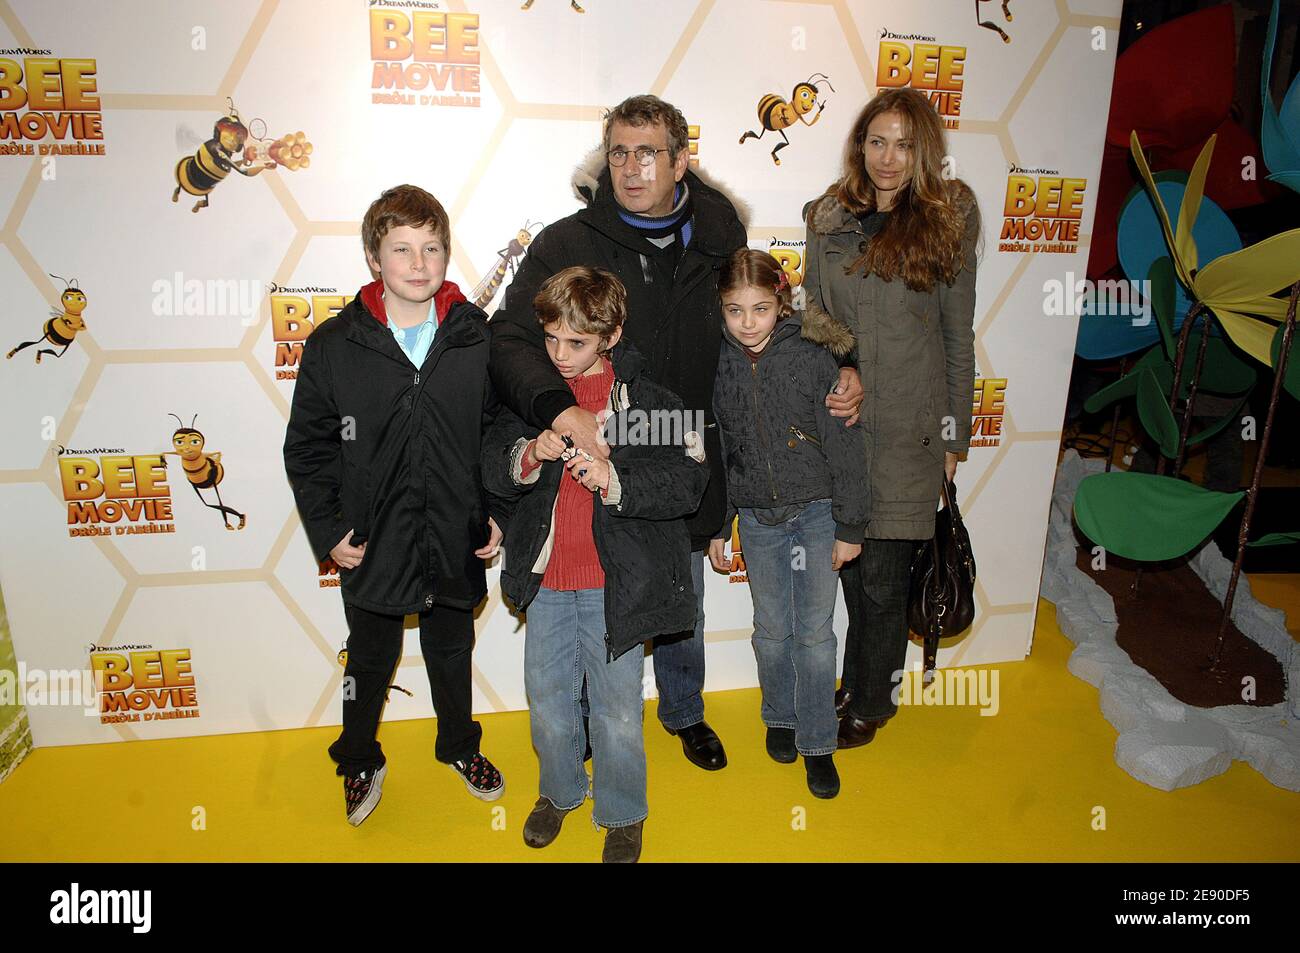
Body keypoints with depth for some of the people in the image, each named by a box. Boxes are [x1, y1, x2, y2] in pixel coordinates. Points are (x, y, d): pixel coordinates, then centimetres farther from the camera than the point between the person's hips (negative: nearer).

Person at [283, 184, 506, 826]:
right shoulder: (333, 346, -9)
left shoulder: (478, 339, -6)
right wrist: (327, 530, -8)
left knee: (452, 653, 22)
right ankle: (360, 763, 44)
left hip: (455, 542, 1)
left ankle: (459, 746, 47)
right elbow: (306, 448, -3)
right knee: (369, 660, 19)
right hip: (373, 546, -1)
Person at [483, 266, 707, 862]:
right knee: (547, 699, 18)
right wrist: (529, 454, -20)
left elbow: (688, 482, -13)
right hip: (546, 578, 4)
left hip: (615, 581, -3)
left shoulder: (644, 397, -8)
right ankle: (560, 790, 45)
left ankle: (622, 813, 34)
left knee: (618, 710, 10)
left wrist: (615, 480, -26)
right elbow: (492, 472, 1)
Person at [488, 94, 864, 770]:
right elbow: (510, 338, -19)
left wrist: (838, 376, 0)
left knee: (682, 606, 22)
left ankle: (684, 713, 49)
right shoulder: (566, 244, -10)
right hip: (598, 465, -3)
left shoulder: (718, 240, 1)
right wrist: (559, 410, -37)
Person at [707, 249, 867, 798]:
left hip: (816, 513, -2)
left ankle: (817, 743, 20)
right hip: (756, 517, 2)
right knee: (772, 629, 14)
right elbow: (715, 451, 6)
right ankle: (780, 717, 37)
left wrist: (850, 526, -6)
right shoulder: (719, 366, -4)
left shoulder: (813, 358, -12)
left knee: (815, 634, 4)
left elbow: (845, 448, -8)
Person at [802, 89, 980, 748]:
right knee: (850, 564, 13)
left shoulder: (946, 223, -2)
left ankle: (871, 702, 26)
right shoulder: (828, 219, 5)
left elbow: (958, 338, 2)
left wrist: (955, 433, 3)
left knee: (883, 578, 4)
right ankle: (855, 681, 35)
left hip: (909, 430, -2)